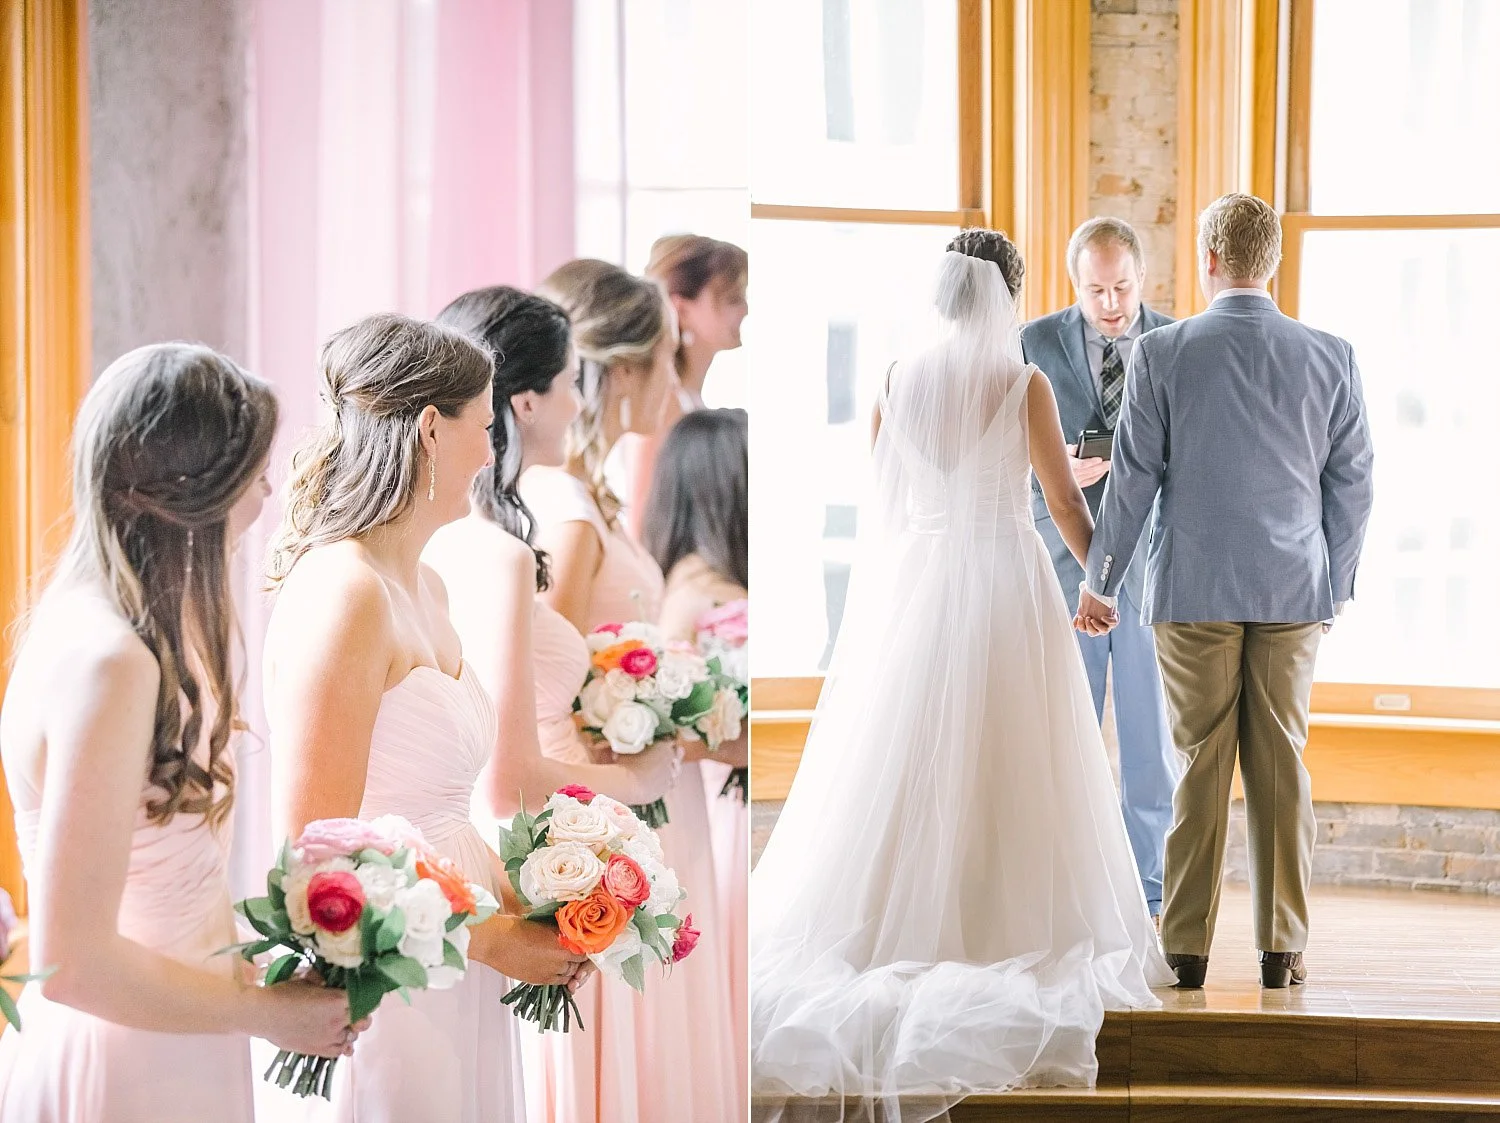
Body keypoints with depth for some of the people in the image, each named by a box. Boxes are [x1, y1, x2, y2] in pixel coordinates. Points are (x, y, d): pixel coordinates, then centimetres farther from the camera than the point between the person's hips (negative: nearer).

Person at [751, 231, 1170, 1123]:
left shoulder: (900, 378, 3)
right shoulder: (1025, 383, -5)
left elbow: (886, 492, 10)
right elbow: (1066, 504, -1)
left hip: (916, 583, 3)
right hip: (1008, 580, -3)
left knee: (906, 764, 7)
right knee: (1011, 765, 4)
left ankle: (898, 927, 7)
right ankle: (1007, 929, 4)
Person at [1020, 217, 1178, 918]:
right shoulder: (1034, 344, 4)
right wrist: (1057, 467, -15)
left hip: (1153, 567, 0)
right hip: (1063, 564, 0)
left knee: (1151, 743, 4)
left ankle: (1145, 899, 13)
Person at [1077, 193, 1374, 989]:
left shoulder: (1162, 354, -6)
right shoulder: (1331, 357, 1)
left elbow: (1133, 478, -3)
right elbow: (1352, 485, 5)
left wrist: (1100, 581, 6)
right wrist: (1336, 585, 16)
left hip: (1194, 590, -1)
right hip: (1295, 592, 2)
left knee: (1199, 764, 3)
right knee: (1281, 766, 6)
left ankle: (1187, 946, 4)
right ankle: (1282, 946, 7)